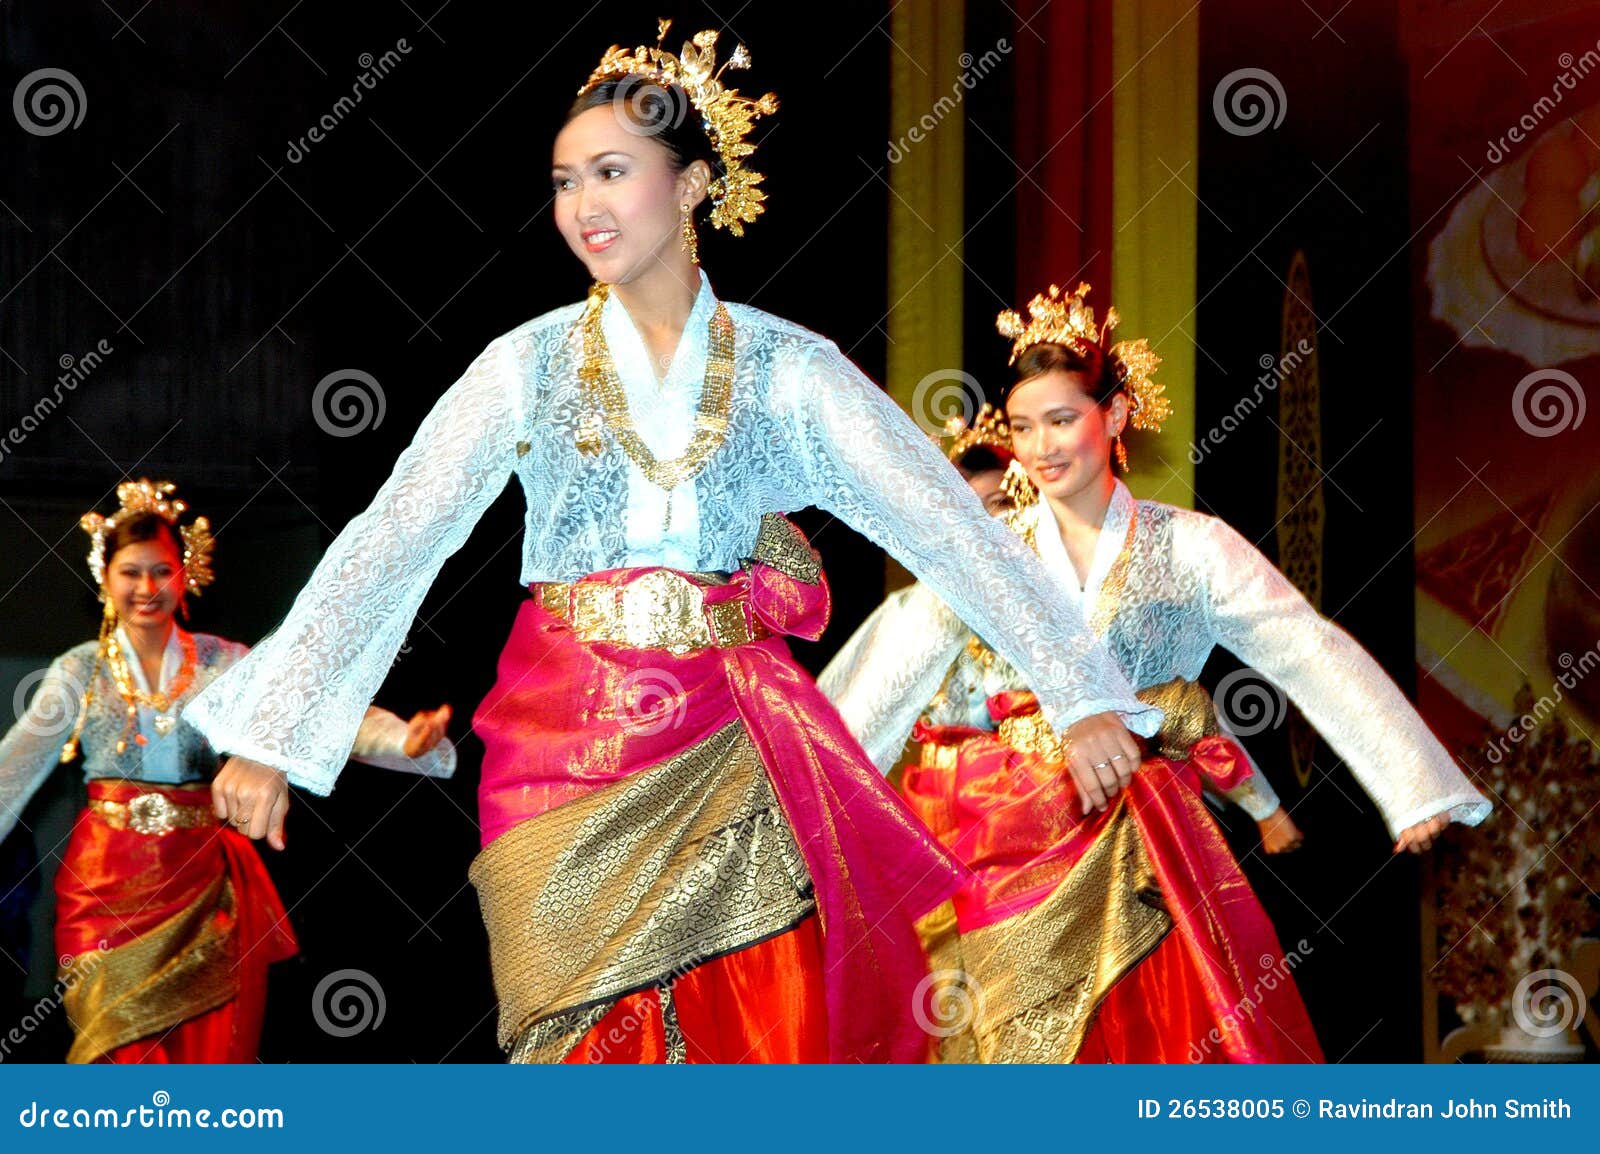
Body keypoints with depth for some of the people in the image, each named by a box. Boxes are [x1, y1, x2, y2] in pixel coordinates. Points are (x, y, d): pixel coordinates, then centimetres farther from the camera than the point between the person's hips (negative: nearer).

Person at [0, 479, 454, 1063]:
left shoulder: (224, 663, 3)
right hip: (107, 883, 0)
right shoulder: (78, 671, 4)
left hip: (201, 880, 1)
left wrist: (402, 742, -26)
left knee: (210, 1049, 0)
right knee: (122, 1052, 0)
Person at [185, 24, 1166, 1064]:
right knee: (595, 1045, 0)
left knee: (776, 1036, -5)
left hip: (735, 754, 0)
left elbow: (947, 522, -2)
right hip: (567, 747, 0)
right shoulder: (527, 366, 4)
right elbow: (390, 541, -1)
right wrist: (270, 731, -9)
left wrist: (1082, 695, -10)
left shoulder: (788, 368, 4)